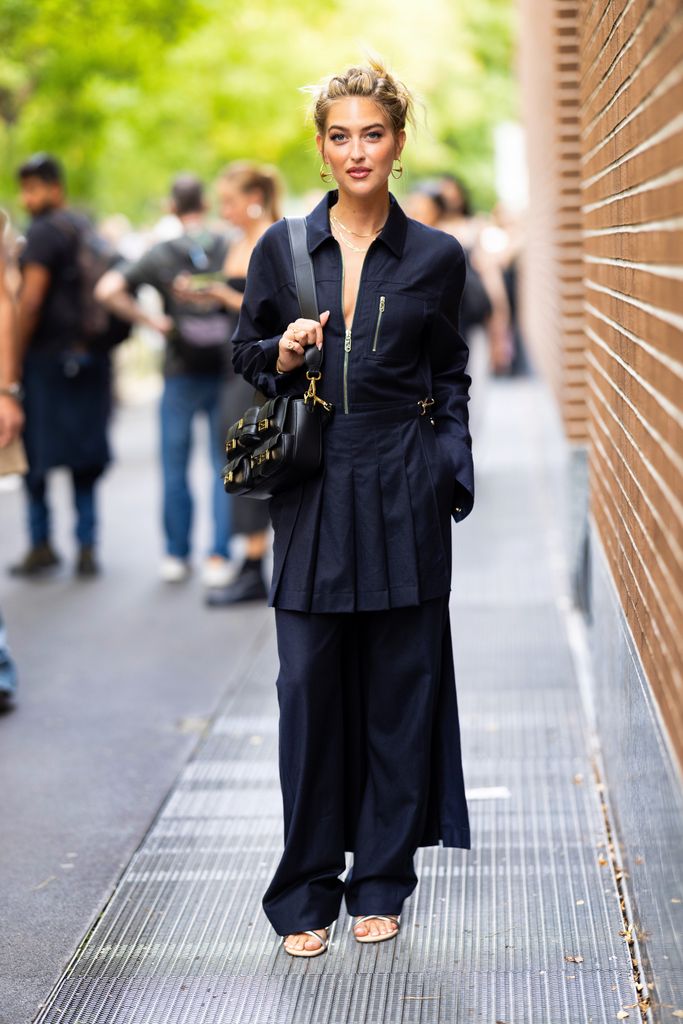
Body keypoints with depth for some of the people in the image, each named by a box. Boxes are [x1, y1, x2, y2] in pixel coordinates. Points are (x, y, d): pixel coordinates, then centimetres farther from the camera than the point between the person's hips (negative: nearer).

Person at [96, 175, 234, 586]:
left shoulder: (161, 254, -4)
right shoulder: (232, 248, -3)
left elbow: (108, 290, -13)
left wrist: (151, 320, -4)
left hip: (181, 373, 0)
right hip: (225, 371, 0)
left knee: (175, 467, 12)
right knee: (224, 467, 5)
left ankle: (177, 555, 16)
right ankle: (219, 557, 1)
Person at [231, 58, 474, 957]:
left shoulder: (437, 257, 3)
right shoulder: (282, 248, 4)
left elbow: (450, 376, 12)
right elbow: (247, 354, 12)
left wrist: (450, 469, 1)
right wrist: (284, 353, -9)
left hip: (403, 495, 0)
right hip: (313, 489, 0)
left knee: (398, 688, 4)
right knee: (310, 687, 1)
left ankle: (381, 884, 18)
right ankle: (306, 892, 13)